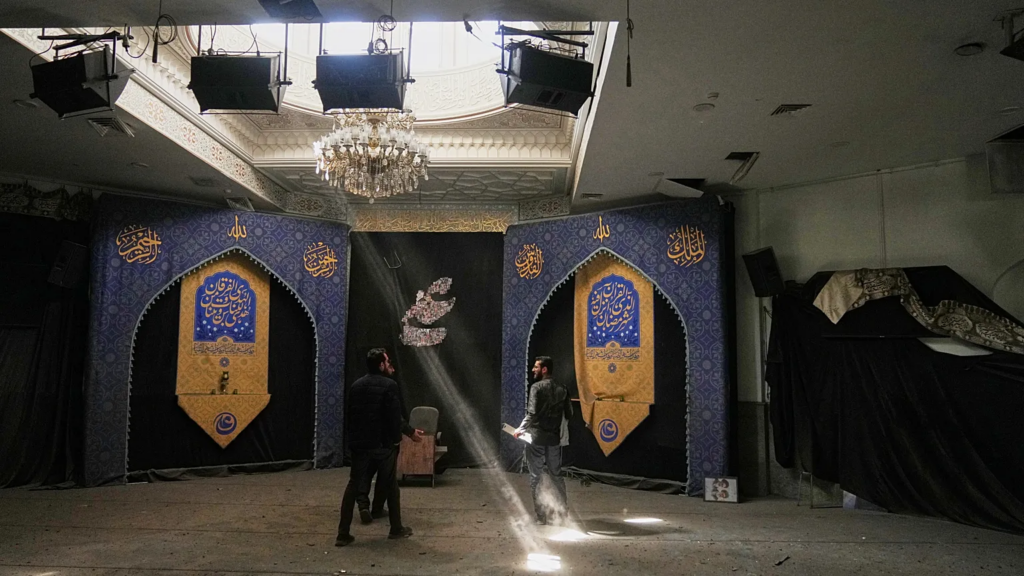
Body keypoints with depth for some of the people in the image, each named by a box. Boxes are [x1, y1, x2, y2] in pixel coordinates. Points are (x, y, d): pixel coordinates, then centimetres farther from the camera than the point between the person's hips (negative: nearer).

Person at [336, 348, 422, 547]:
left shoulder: (356, 386, 7)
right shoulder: (389, 385, -12)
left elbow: (350, 415, 12)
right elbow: (395, 417, -14)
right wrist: (410, 432, 1)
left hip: (359, 444, 5)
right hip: (383, 443, -4)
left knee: (354, 485, 8)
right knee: (391, 485, 12)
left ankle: (343, 533, 5)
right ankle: (396, 528, 21)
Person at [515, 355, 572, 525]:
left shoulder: (537, 387, -12)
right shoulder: (561, 388, 5)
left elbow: (532, 413, -20)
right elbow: (569, 413, 7)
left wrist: (521, 429, -9)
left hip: (537, 437, -5)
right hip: (554, 438, 5)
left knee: (536, 476, 5)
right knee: (556, 474, 15)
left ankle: (541, 515, 8)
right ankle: (562, 510, 17)